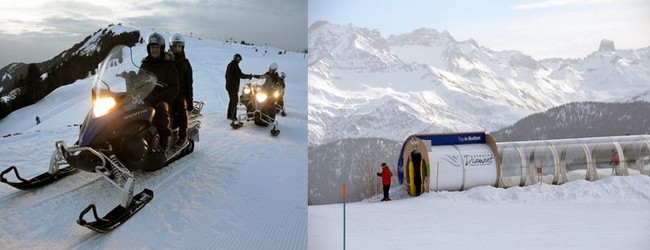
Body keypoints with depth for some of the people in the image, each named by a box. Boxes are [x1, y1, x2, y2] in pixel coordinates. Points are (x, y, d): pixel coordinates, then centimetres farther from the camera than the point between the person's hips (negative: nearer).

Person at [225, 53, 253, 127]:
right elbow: (240, 75, -20)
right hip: (233, 87, -10)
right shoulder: (235, 65, -17)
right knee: (235, 101, -9)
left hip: (228, 86, 10)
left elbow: (226, 75, 21)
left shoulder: (230, 65, 12)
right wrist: (249, 76, -9)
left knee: (232, 100, 18)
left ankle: (229, 115, 26)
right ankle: (233, 118, -12)